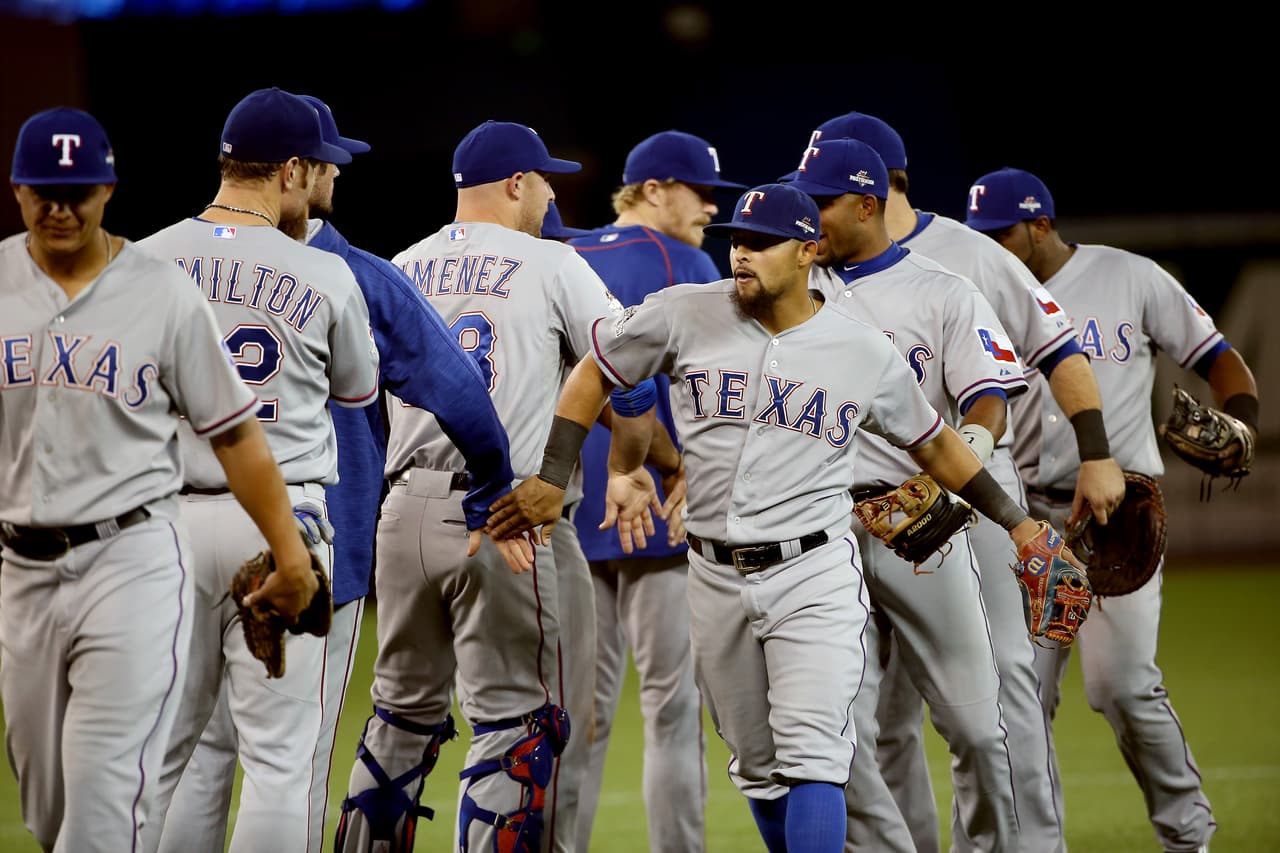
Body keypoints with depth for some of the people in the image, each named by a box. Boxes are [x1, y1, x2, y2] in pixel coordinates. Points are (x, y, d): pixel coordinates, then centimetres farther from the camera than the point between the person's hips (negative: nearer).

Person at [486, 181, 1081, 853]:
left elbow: (934, 445, 13)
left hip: (815, 576, -2)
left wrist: (1016, 522, 12)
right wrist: (550, 475, 1)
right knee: (757, 767, 10)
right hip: (717, 579, 2)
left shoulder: (867, 354, -1)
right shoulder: (685, 315, -2)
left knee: (810, 756, -15)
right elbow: (595, 373, 10)